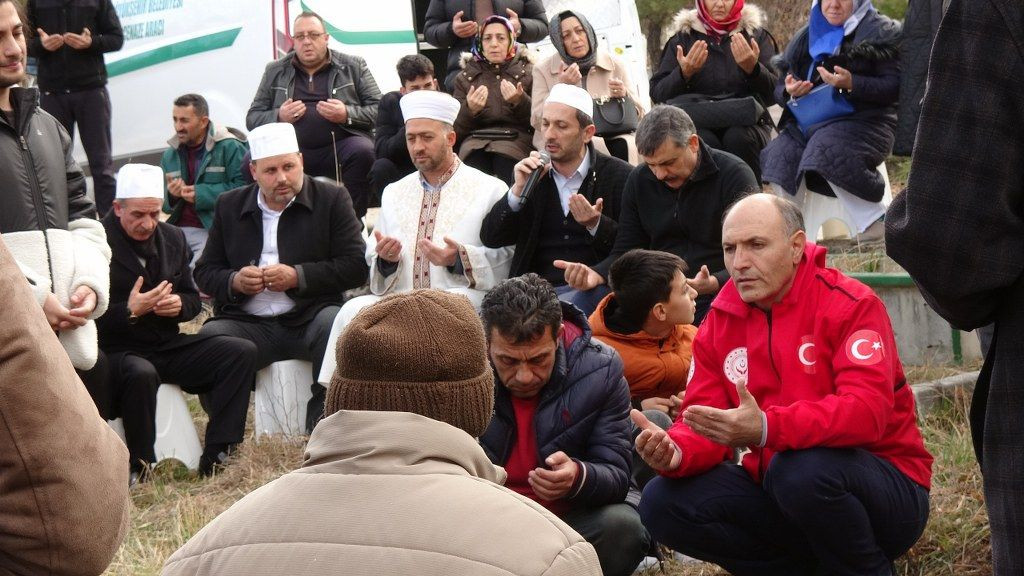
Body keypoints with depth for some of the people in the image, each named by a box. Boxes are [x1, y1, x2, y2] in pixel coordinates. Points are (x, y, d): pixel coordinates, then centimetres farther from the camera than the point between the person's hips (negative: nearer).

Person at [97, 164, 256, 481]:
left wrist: (180, 304, -5)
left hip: (166, 346, 7)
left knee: (242, 352, -10)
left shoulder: (172, 237, 10)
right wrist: (130, 311, -26)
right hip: (115, 351, -7)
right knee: (141, 373, -41)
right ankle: (139, 467, -22)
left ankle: (216, 455, -14)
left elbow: (192, 298, 18)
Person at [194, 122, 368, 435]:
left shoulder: (332, 199, 6)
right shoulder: (229, 206, 15)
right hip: (249, 324, 2)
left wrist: (298, 277, -13)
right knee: (209, 338, -29)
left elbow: (356, 267, -2)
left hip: (310, 318, -1)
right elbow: (204, 273, 16)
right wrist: (234, 282, -8)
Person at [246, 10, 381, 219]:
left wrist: (347, 115, -12)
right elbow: (252, 118, 16)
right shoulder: (275, 71, 18)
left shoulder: (353, 66, 14)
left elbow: (379, 110, 7)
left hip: (338, 147, -1)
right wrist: (279, 117, -5)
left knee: (363, 151, -35)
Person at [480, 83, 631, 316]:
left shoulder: (619, 176, 2)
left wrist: (596, 225, -17)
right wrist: (518, 190, -6)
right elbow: (490, 238, 7)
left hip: (592, 288, -3)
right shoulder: (532, 174, 14)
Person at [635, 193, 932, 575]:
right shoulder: (720, 323, 4)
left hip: (888, 492, -6)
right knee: (664, 503, -13)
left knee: (802, 468, -37)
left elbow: (867, 410, -29)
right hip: (778, 490, 6)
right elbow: (704, 423, 0)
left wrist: (766, 428, -43)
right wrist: (675, 452, -25)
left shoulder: (851, 305, -14)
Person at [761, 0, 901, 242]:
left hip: (863, 120, -5)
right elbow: (779, 91, 20)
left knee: (827, 152, -36)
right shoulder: (805, 38, 19)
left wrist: (851, 84, -21)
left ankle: (875, 224, -26)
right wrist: (790, 92, -5)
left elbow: (895, 86, -6)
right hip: (809, 122, 5)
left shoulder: (880, 32, 5)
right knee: (779, 158, -26)